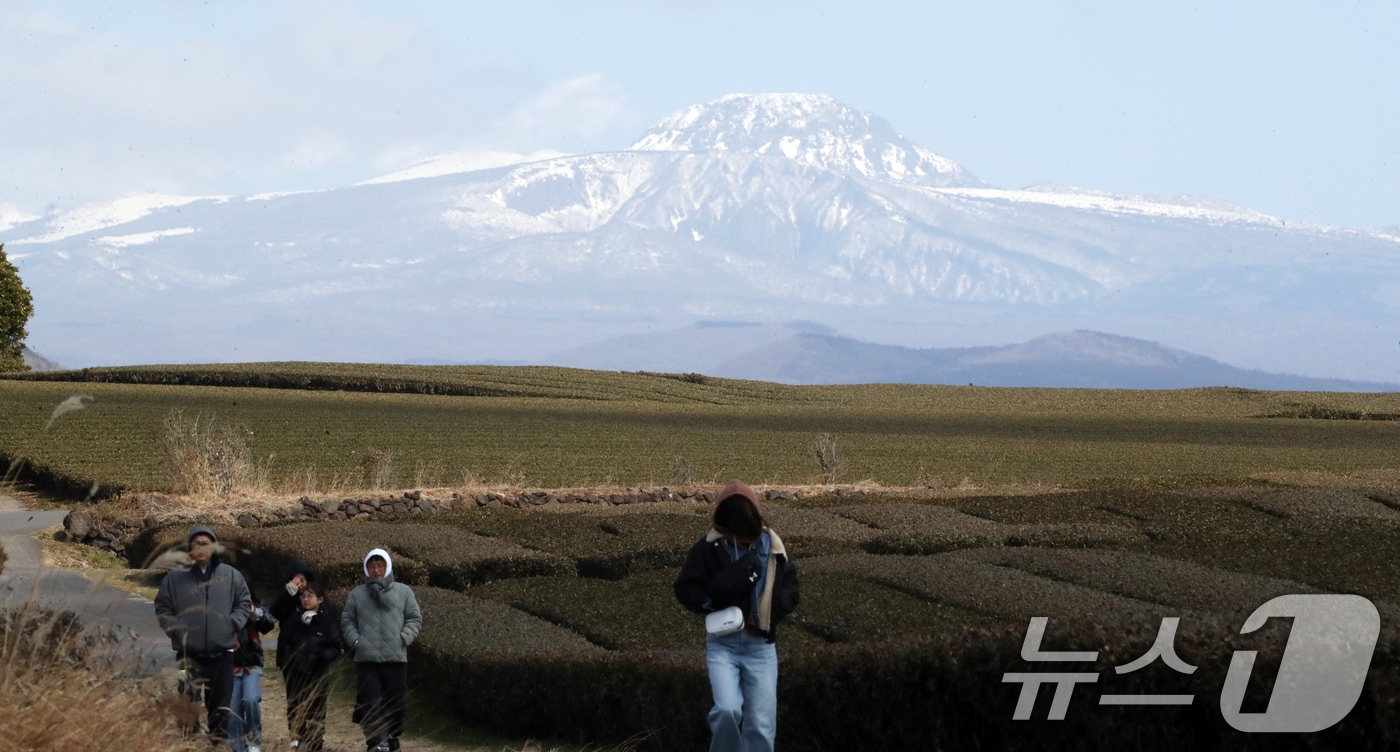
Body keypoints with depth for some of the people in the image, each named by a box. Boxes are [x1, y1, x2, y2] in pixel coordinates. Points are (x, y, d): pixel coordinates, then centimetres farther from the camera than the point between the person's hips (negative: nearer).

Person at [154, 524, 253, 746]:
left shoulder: (230, 575, 4)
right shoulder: (176, 576, 0)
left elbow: (245, 603, 13)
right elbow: (162, 608, 7)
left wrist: (233, 623, -2)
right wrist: (175, 629, -6)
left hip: (222, 653, 2)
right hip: (188, 654, -2)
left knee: (221, 703, 7)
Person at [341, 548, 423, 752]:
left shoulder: (403, 592, 8)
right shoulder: (356, 594, 9)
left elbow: (415, 619, 10)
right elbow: (347, 622, 12)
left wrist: (403, 638, -5)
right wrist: (355, 641, -4)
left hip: (396, 658, 0)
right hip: (366, 659, 0)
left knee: (396, 703, 7)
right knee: (370, 704, -9)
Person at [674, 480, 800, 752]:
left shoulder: (772, 549, -1)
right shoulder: (708, 549, -6)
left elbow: (790, 589, 9)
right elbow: (685, 589, 0)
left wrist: (768, 609, -11)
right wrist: (714, 600, -18)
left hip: (760, 645, 2)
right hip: (722, 643, -2)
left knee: (761, 725, 1)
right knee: (727, 710, -21)